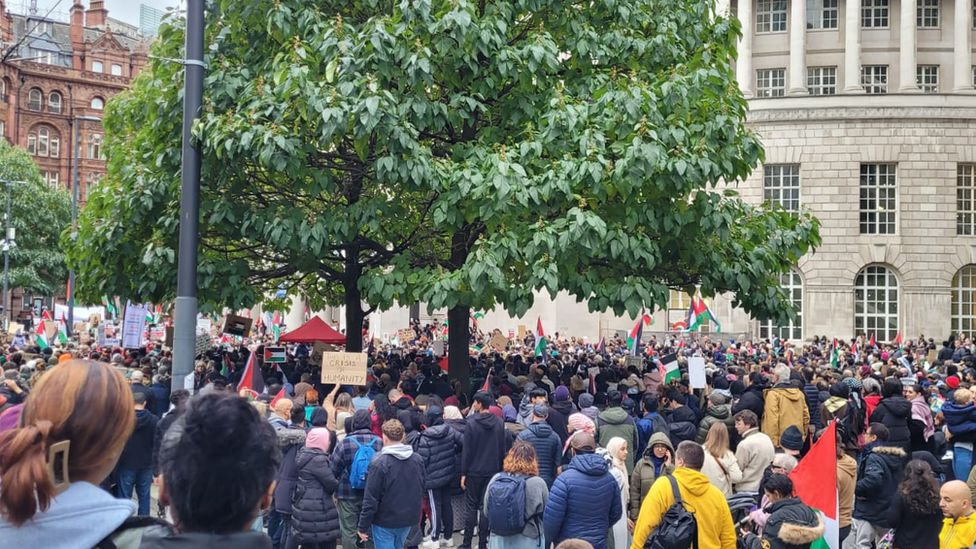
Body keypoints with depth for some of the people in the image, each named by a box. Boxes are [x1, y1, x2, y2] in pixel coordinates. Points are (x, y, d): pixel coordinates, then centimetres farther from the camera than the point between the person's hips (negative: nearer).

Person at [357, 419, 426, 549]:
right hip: (409, 519, 6)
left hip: (385, 521, -5)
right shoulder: (417, 459, 0)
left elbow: (370, 499, -17)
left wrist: (363, 527, -9)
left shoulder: (379, 463, -18)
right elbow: (421, 490, 12)